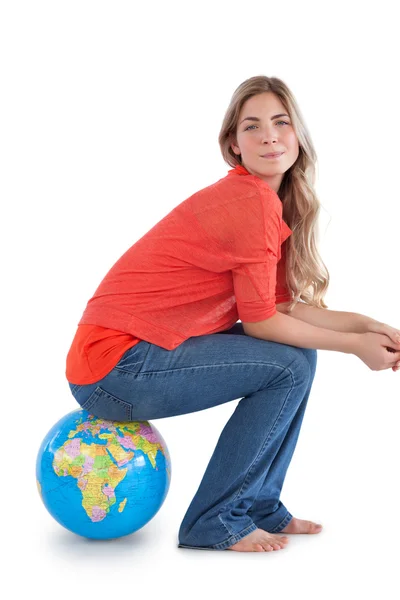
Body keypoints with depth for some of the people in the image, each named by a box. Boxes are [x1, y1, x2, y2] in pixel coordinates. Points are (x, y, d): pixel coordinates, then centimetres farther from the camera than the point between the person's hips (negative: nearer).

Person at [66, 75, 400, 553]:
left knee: (299, 350, 10)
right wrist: (355, 346, -6)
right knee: (290, 367, -13)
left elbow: (282, 305, 7)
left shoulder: (266, 202, 11)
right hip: (114, 370, -9)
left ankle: (260, 505, 19)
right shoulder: (254, 205, -19)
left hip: (140, 351, 9)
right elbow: (260, 321, -14)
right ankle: (214, 522, -1)